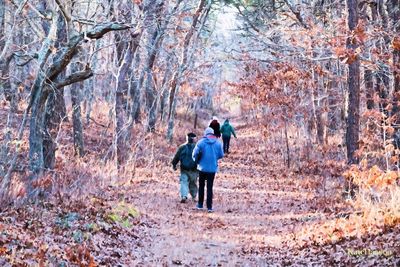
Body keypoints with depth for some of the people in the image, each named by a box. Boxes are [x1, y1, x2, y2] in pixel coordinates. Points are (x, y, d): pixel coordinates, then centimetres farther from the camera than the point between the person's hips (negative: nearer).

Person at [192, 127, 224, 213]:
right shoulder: (218, 143, -2)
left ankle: (200, 205, 19)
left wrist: (197, 161, 11)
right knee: (210, 187, 6)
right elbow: (221, 155, 3)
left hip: (202, 168, -1)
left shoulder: (201, 142, -8)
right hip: (213, 168, 1)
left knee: (201, 186, 14)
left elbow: (195, 154, -9)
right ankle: (209, 207, 2)